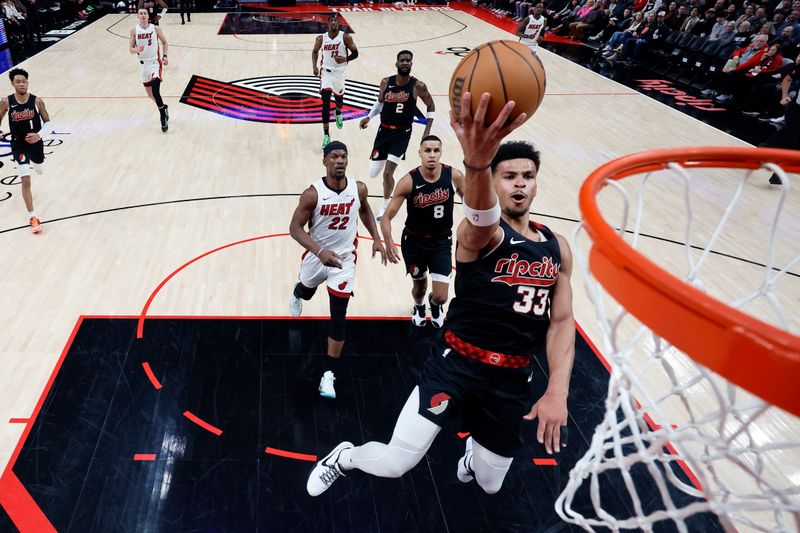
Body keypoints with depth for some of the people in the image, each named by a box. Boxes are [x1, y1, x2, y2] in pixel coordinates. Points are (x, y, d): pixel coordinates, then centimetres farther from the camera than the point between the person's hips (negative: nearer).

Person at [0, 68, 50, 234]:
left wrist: (39, 135, -23)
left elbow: (48, 122, -7)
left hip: (35, 142, 2)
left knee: (38, 170, 28)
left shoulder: (37, 101, -14)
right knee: (26, 181, -10)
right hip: (18, 145, -2)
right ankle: (32, 216, -5)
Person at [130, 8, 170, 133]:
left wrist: (165, 56, -5)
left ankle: (163, 118, -5)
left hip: (155, 62, -4)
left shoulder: (155, 29, -7)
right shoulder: (134, 30, -2)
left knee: (155, 92, -19)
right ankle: (163, 108, 41)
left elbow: (164, 42, 8)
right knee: (149, 93, 14)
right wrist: (137, 50, -23)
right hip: (143, 63, 4)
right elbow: (131, 49, 0)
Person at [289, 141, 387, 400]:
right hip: (317, 255, 0)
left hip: (345, 259, 0)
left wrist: (376, 239, 0)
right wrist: (319, 252, -35)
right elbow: (295, 227, -21)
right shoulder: (312, 193, -23)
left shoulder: (358, 189, -13)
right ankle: (296, 294, 72)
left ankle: (329, 375, 7)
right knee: (306, 292, 30)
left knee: (338, 318, -4)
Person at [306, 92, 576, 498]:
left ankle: (473, 452, 56)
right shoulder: (480, 232, -16)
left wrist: (557, 390, -9)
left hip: (512, 377, 5)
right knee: (394, 464, -13)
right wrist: (476, 164, -66)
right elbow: (482, 216, -42)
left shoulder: (556, 248, 3)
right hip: (457, 362, -5)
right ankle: (344, 457, 23)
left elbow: (561, 322, 5)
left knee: (489, 484, 17)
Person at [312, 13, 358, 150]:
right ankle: (326, 135, -8)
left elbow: (355, 53, -4)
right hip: (326, 71, -1)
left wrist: (345, 59, -23)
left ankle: (338, 113, 60)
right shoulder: (321, 38, -5)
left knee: (339, 96, 21)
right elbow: (315, 52, 12)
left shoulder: (345, 37, -9)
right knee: (325, 103, -11)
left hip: (339, 71, 1)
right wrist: (315, 67, -2)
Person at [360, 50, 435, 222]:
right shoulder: (386, 82, -5)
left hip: (402, 133, -3)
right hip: (384, 131, 3)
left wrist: (427, 132, -2)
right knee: (372, 174, 5)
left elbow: (431, 106, 3)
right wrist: (368, 117, 2)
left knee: (388, 172, -14)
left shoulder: (418, 86, -11)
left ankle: (385, 205, 12)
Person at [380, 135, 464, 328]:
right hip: (414, 241, 0)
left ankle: (435, 304, 38)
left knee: (440, 297, -4)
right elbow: (387, 217, -19)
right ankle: (419, 306, 59)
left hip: (442, 242, 1)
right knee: (419, 286, 19)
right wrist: (388, 242, -35)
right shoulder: (408, 181, -21)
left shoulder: (454, 176, -17)